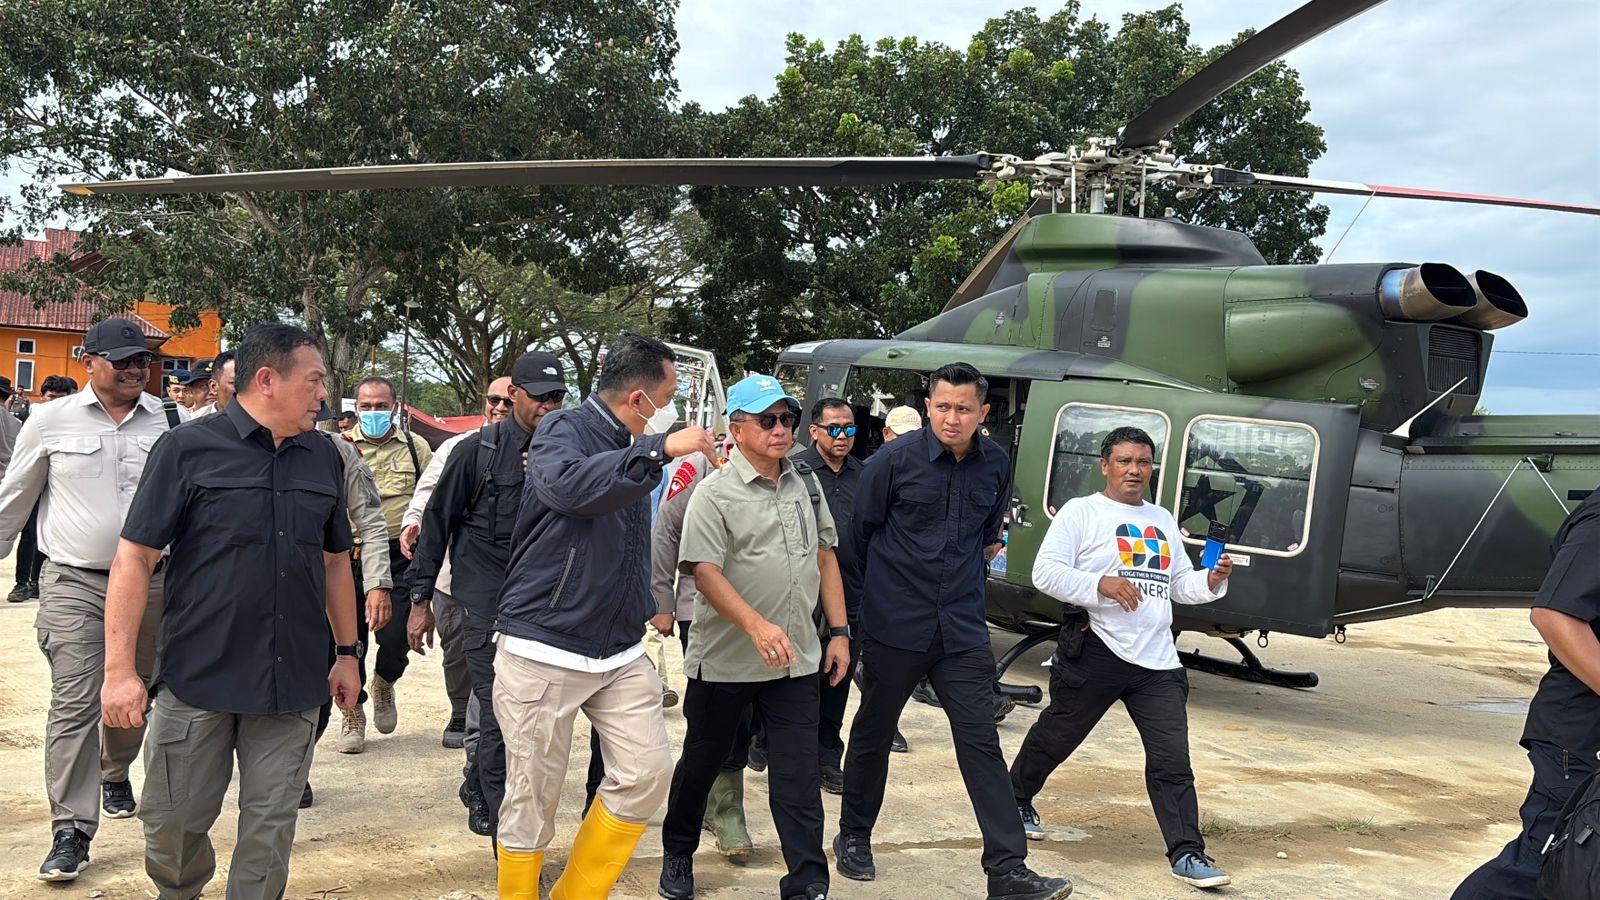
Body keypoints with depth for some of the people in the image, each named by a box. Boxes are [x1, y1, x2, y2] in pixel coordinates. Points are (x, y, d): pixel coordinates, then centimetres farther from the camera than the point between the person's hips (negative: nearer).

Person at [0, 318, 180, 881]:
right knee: (74, 705, -7)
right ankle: (71, 832, -3)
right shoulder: (52, 420, -1)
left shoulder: (168, 421, 3)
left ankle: (115, 775, 44)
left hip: (150, 582, 3)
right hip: (74, 585, -2)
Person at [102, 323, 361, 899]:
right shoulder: (189, 449, -6)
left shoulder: (324, 458, 9)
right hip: (197, 679, -3)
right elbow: (134, 557, -7)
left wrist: (347, 654, 18)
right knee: (172, 824, 8)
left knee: (270, 830, 6)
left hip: (294, 685, 3)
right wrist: (119, 668, -12)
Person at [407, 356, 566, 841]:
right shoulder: (479, 450, -4)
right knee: (499, 714, -6)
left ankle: (478, 790, 37)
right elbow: (437, 522, 1)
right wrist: (421, 599, 1)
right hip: (487, 603, -4)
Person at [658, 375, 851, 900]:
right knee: (702, 761, 13)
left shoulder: (805, 484, 9)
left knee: (799, 777, 1)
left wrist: (838, 631, 9)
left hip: (797, 660, 4)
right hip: (725, 660, -3)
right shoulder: (715, 493, -9)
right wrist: (757, 626, -29)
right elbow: (704, 571, -18)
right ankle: (677, 855, 35)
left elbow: (825, 558, 15)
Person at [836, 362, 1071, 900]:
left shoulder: (996, 466, 3)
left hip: (962, 630, 3)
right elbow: (861, 532, 1)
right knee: (873, 733, 12)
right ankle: (854, 838, 33)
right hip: (895, 627, -2)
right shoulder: (894, 460, -10)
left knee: (981, 743, -2)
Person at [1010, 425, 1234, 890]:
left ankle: (1187, 854, 0)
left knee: (1172, 761, -3)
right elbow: (1045, 572, -12)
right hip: (1097, 654, -4)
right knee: (1056, 736, 12)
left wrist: (1212, 581, 1)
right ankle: (1016, 800, 37)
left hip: (1157, 662, 4)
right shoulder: (1080, 512, -2)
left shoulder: (1163, 521, 18)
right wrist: (1102, 584, -22)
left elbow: (1180, 584, 22)